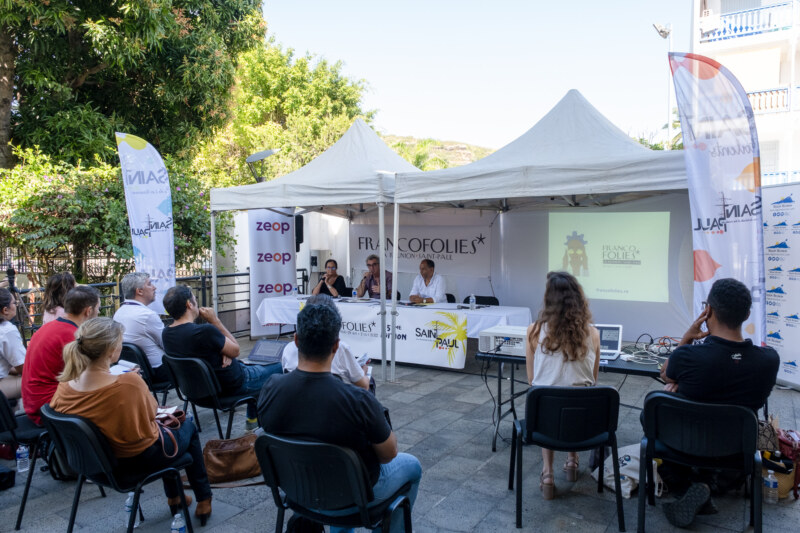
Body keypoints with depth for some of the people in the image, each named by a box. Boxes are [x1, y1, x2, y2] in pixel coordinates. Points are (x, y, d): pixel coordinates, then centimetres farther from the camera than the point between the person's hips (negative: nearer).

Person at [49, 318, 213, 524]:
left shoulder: (64, 388, -20)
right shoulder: (130, 382, -37)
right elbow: (150, 414, -18)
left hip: (104, 461, 6)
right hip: (143, 458, -6)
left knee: (165, 424, 34)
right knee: (188, 427, 27)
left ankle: (173, 498, 49)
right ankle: (204, 501, 39)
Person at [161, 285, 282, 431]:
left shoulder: (166, 334, -7)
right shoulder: (205, 331, -34)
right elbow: (235, 351, -17)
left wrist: (224, 353, -9)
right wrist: (215, 321, -17)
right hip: (233, 385, -8)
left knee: (251, 365, 32)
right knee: (279, 369, 10)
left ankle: (253, 420, 37)